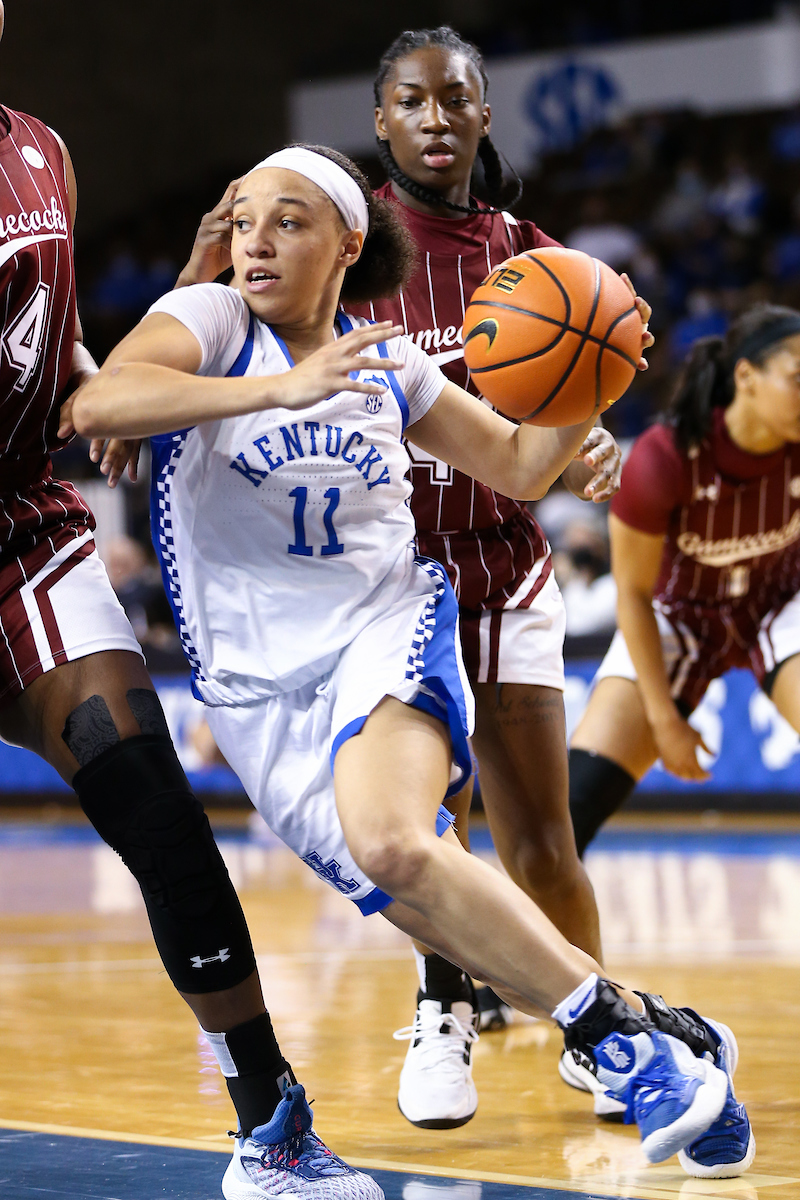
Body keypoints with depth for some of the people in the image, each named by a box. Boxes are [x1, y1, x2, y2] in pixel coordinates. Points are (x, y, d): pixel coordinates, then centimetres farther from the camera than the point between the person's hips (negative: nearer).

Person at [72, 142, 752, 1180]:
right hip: (260, 680, 1)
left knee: (390, 843, -30)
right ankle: (647, 1031, 14)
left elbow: (519, 466, 18)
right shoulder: (208, 319, -5)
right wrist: (284, 387, -36)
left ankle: (623, 1035, -22)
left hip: (388, 628, -1)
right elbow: (97, 404, -27)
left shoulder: (387, 360, 5)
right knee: (427, 907, -1)